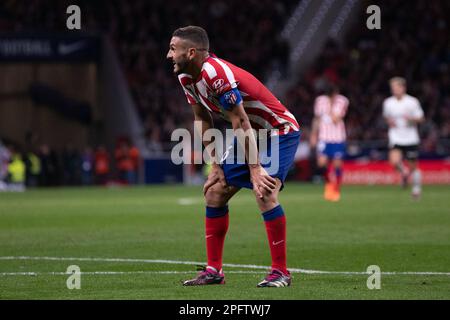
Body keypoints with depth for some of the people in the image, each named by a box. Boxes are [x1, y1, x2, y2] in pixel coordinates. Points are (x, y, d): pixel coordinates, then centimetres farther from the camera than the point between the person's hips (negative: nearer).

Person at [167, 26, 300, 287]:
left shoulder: (216, 74, -30)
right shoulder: (187, 78, -3)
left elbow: (241, 123, -28)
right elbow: (202, 119, 8)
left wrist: (255, 169, -26)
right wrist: (216, 164, 4)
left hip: (280, 131, -9)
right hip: (252, 135, 10)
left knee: (264, 193, -25)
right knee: (215, 192, 5)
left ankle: (281, 272, -17)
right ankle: (214, 270, 11)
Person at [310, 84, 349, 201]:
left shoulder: (342, 101, -7)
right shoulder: (320, 101, 2)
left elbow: (335, 119, -17)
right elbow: (317, 118, 14)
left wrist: (332, 106, -16)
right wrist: (314, 135, 14)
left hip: (338, 138, -2)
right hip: (324, 137, 2)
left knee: (337, 163, -1)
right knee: (321, 163, -11)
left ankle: (336, 190, 14)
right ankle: (328, 183, 17)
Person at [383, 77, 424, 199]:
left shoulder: (412, 102, -7)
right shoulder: (388, 103, 0)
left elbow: (421, 118, 1)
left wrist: (411, 118, -19)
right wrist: (390, 121, -3)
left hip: (411, 138, -1)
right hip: (396, 138, 1)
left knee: (413, 166, 6)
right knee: (394, 161, -23)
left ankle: (417, 188, 27)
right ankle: (404, 173, 10)